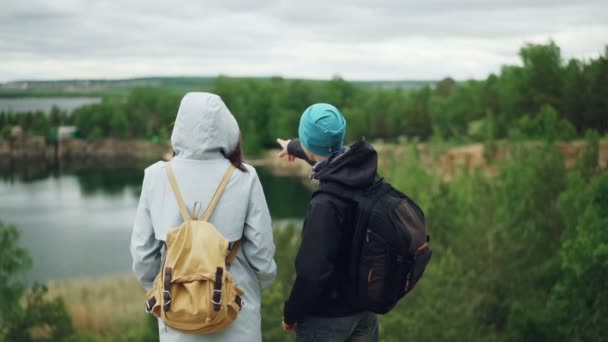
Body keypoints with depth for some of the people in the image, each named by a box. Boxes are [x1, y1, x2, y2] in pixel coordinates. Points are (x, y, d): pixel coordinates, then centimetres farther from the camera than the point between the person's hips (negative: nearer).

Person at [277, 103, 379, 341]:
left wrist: (292, 313, -11)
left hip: (328, 315, -7)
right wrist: (293, 147, 39)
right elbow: (331, 157, 19)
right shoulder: (362, 168, -5)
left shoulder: (326, 203, -29)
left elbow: (313, 271, -28)